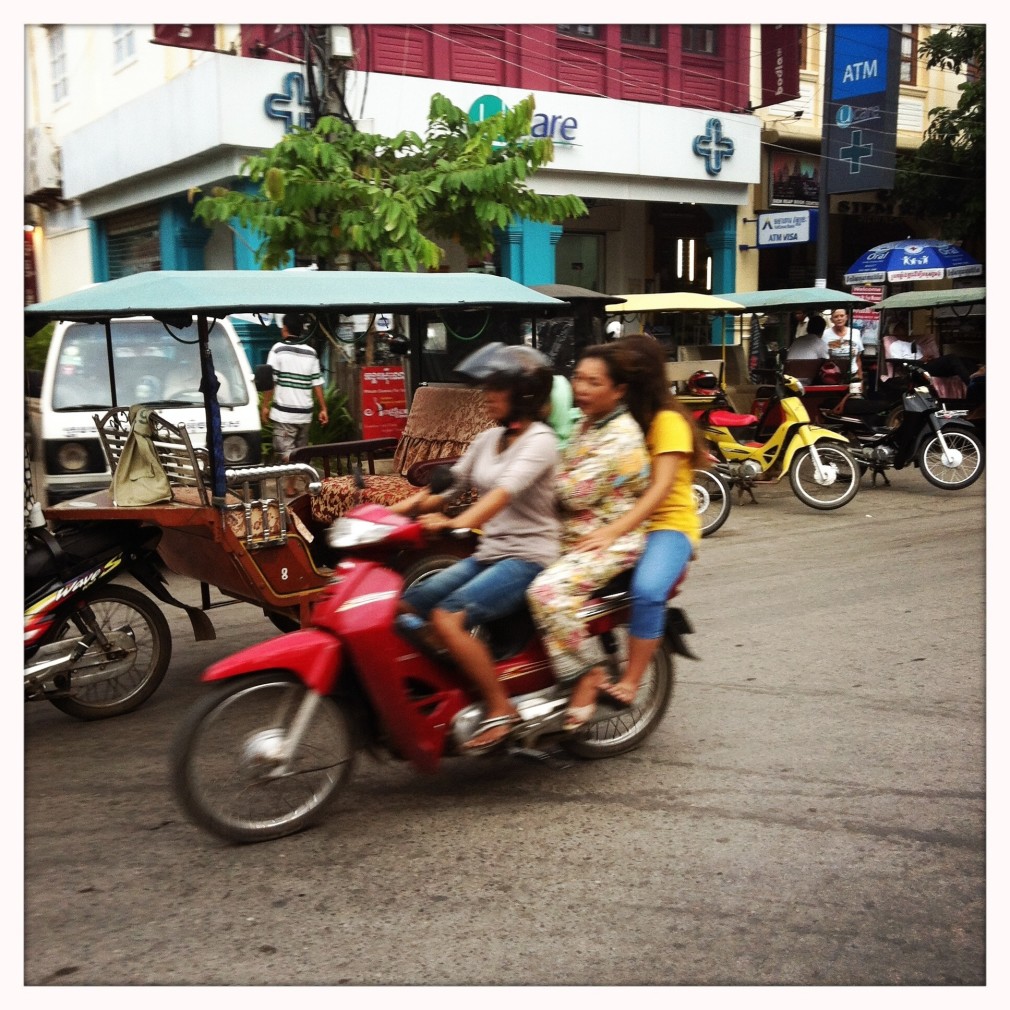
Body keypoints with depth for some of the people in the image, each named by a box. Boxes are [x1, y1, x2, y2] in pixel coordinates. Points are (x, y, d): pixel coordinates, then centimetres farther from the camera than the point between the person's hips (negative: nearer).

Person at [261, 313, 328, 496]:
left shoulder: (278, 349, -4)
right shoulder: (311, 352, 7)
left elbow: (270, 381, -7)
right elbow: (317, 383, 6)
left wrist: (265, 406, 1)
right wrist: (323, 409, 11)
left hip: (284, 411, -4)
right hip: (304, 412, 4)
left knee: (284, 450, -3)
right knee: (298, 451, 13)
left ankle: (290, 486, -25)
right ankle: (291, 485, 19)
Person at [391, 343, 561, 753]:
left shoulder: (540, 440, -10)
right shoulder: (488, 439, 15)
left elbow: (506, 490, -27)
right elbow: (448, 487, 11)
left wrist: (457, 523, -43)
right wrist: (395, 510, -4)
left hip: (529, 557, -8)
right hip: (487, 554, 8)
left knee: (447, 618, -27)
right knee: (405, 608, -8)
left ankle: (500, 709, -15)